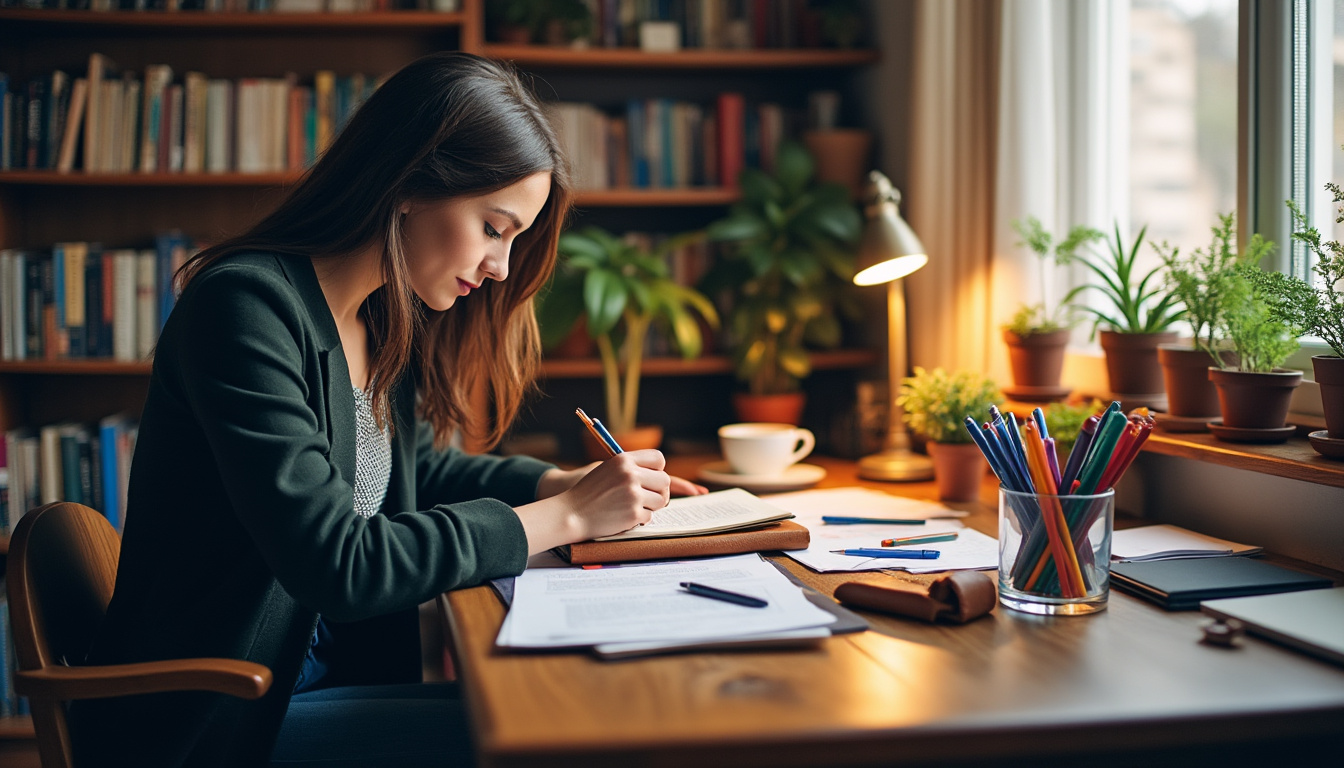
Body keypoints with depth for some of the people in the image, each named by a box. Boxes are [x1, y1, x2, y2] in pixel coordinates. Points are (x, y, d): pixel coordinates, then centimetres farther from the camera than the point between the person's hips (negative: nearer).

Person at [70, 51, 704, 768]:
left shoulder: (387, 321, 5)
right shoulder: (248, 305, -21)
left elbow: (423, 466, 22)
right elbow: (334, 565, -26)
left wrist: (563, 483, 4)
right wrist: (566, 515, -20)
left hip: (322, 672, 8)